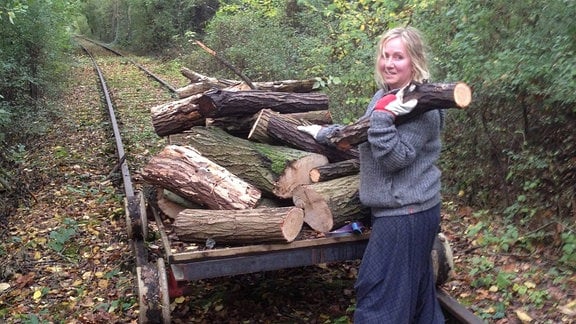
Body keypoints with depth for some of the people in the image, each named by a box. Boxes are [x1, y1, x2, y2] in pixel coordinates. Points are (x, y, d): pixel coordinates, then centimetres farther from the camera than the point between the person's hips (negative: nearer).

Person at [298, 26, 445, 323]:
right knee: (415, 291, 22)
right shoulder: (384, 96, 11)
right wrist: (323, 133, 28)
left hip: (404, 214, -10)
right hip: (407, 210, 10)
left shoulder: (421, 107, -18)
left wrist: (382, 116, -30)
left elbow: (393, 158, -25)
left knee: (378, 293, -4)